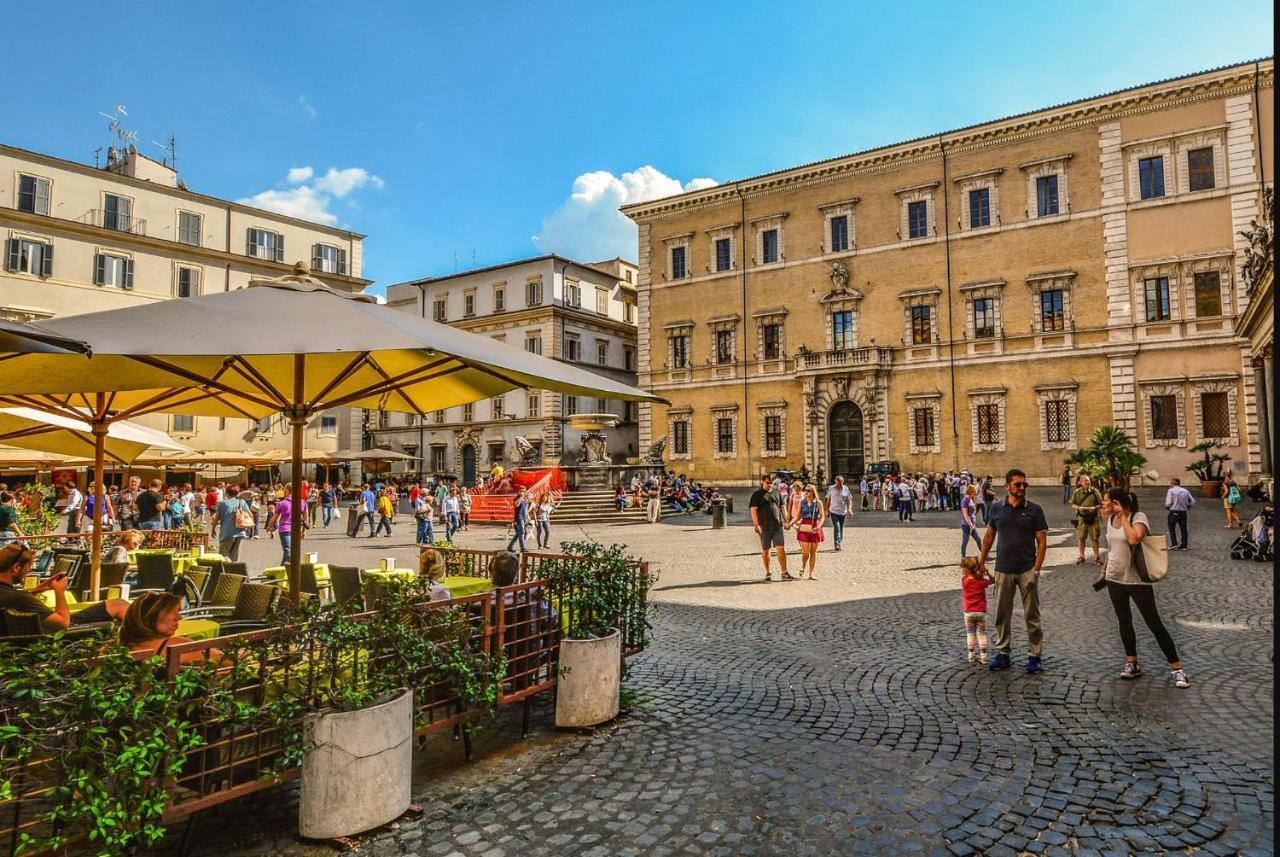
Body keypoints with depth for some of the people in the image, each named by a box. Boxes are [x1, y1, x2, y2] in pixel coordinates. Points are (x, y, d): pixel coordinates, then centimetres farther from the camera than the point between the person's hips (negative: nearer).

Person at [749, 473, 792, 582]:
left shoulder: (776, 493, 13)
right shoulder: (757, 494, -1)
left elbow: (782, 507, 20)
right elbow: (753, 510, -7)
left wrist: (785, 521, 13)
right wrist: (756, 525, -15)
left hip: (778, 525, 3)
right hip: (764, 527, -3)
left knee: (781, 548, -3)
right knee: (765, 550, 6)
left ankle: (784, 573, 2)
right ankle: (768, 573, 17)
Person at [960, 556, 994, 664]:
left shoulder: (964, 580, -11)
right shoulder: (982, 581, -7)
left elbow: (963, 574, 10)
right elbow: (993, 581, 11)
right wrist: (987, 573, -5)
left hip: (969, 613, -1)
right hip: (981, 612, 1)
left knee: (970, 634, 11)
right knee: (982, 634, 10)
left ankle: (971, 655, 13)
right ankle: (983, 656, 8)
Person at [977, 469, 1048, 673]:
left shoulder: (1034, 510, -3)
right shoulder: (997, 509, 2)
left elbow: (1042, 541, -4)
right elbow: (989, 536, 13)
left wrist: (1036, 570, -10)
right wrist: (981, 561, 11)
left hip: (1027, 570, -2)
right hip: (1003, 570, 2)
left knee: (1032, 616, 5)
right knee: (1002, 614, 10)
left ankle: (1034, 655, 16)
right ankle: (1002, 653, 21)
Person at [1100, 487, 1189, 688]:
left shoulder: (1138, 517, -15)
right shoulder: (1111, 519, 4)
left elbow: (1134, 539, -35)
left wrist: (1123, 516, -25)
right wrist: (1105, 570, 21)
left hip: (1137, 580, -6)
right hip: (1114, 579, 6)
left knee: (1154, 624, -2)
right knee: (1124, 622, 14)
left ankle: (1176, 668, 7)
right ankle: (1132, 664, 25)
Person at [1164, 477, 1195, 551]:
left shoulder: (1171, 491, -9)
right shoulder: (1185, 491, 6)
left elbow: (1168, 503, -16)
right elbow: (1193, 501, 5)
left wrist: (1167, 506, 5)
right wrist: (1187, 506, 18)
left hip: (1173, 512, -4)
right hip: (1183, 512, 4)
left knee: (1171, 528, 9)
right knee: (1183, 528, 11)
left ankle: (1174, 543, 2)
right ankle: (1184, 545, 13)